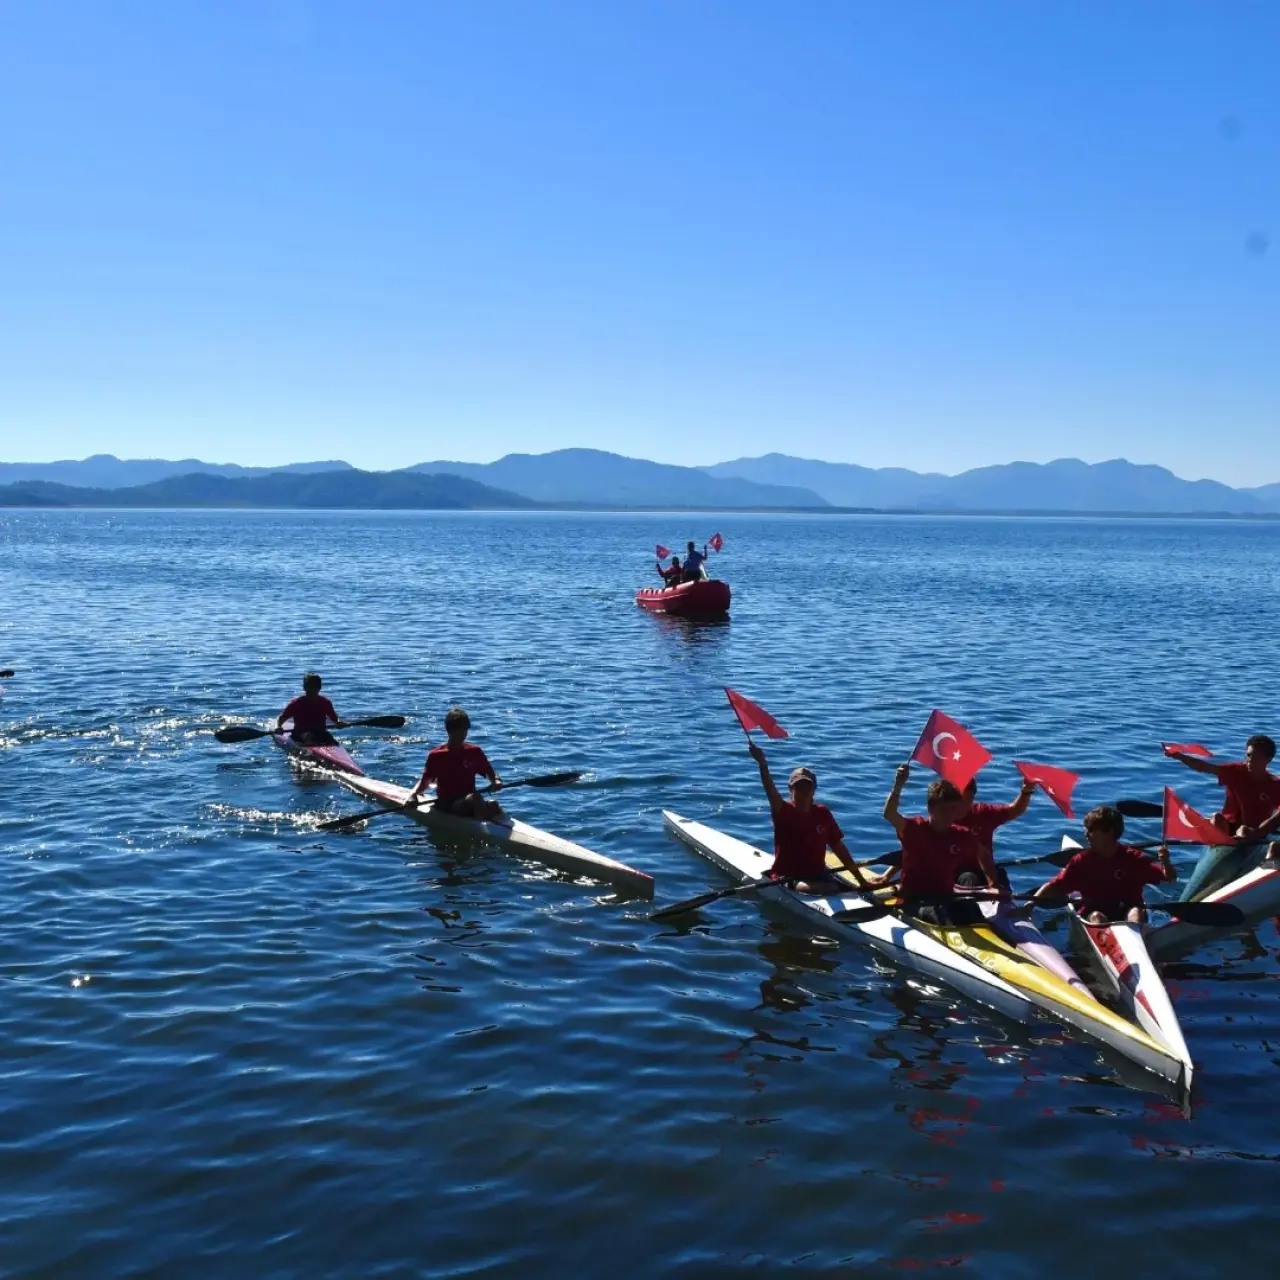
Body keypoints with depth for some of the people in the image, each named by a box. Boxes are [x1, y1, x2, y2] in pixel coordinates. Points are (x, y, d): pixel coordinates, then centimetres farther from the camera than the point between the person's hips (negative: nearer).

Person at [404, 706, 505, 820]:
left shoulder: (474, 752, 10)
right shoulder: (436, 756, 2)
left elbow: (490, 773, 14)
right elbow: (425, 781, 6)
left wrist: (496, 781, -9)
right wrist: (412, 794, -13)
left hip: (470, 805, 3)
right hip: (446, 805, -3)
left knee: (493, 805, -31)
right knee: (474, 797, -36)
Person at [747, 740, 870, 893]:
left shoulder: (823, 813, 4)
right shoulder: (784, 811, -7)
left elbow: (839, 848, 8)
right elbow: (771, 792, -28)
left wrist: (860, 879, 6)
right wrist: (762, 763, -47)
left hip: (818, 875, 5)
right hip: (786, 877, -5)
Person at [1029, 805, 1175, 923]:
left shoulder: (1133, 858, -4)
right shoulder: (1082, 860, -1)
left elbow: (1170, 878, -7)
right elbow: (1054, 887, -1)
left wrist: (1165, 862, -30)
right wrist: (1030, 904, -16)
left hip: (1125, 912, -1)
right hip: (1092, 913, 1)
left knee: (1136, 912, -29)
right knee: (1096, 916, -30)